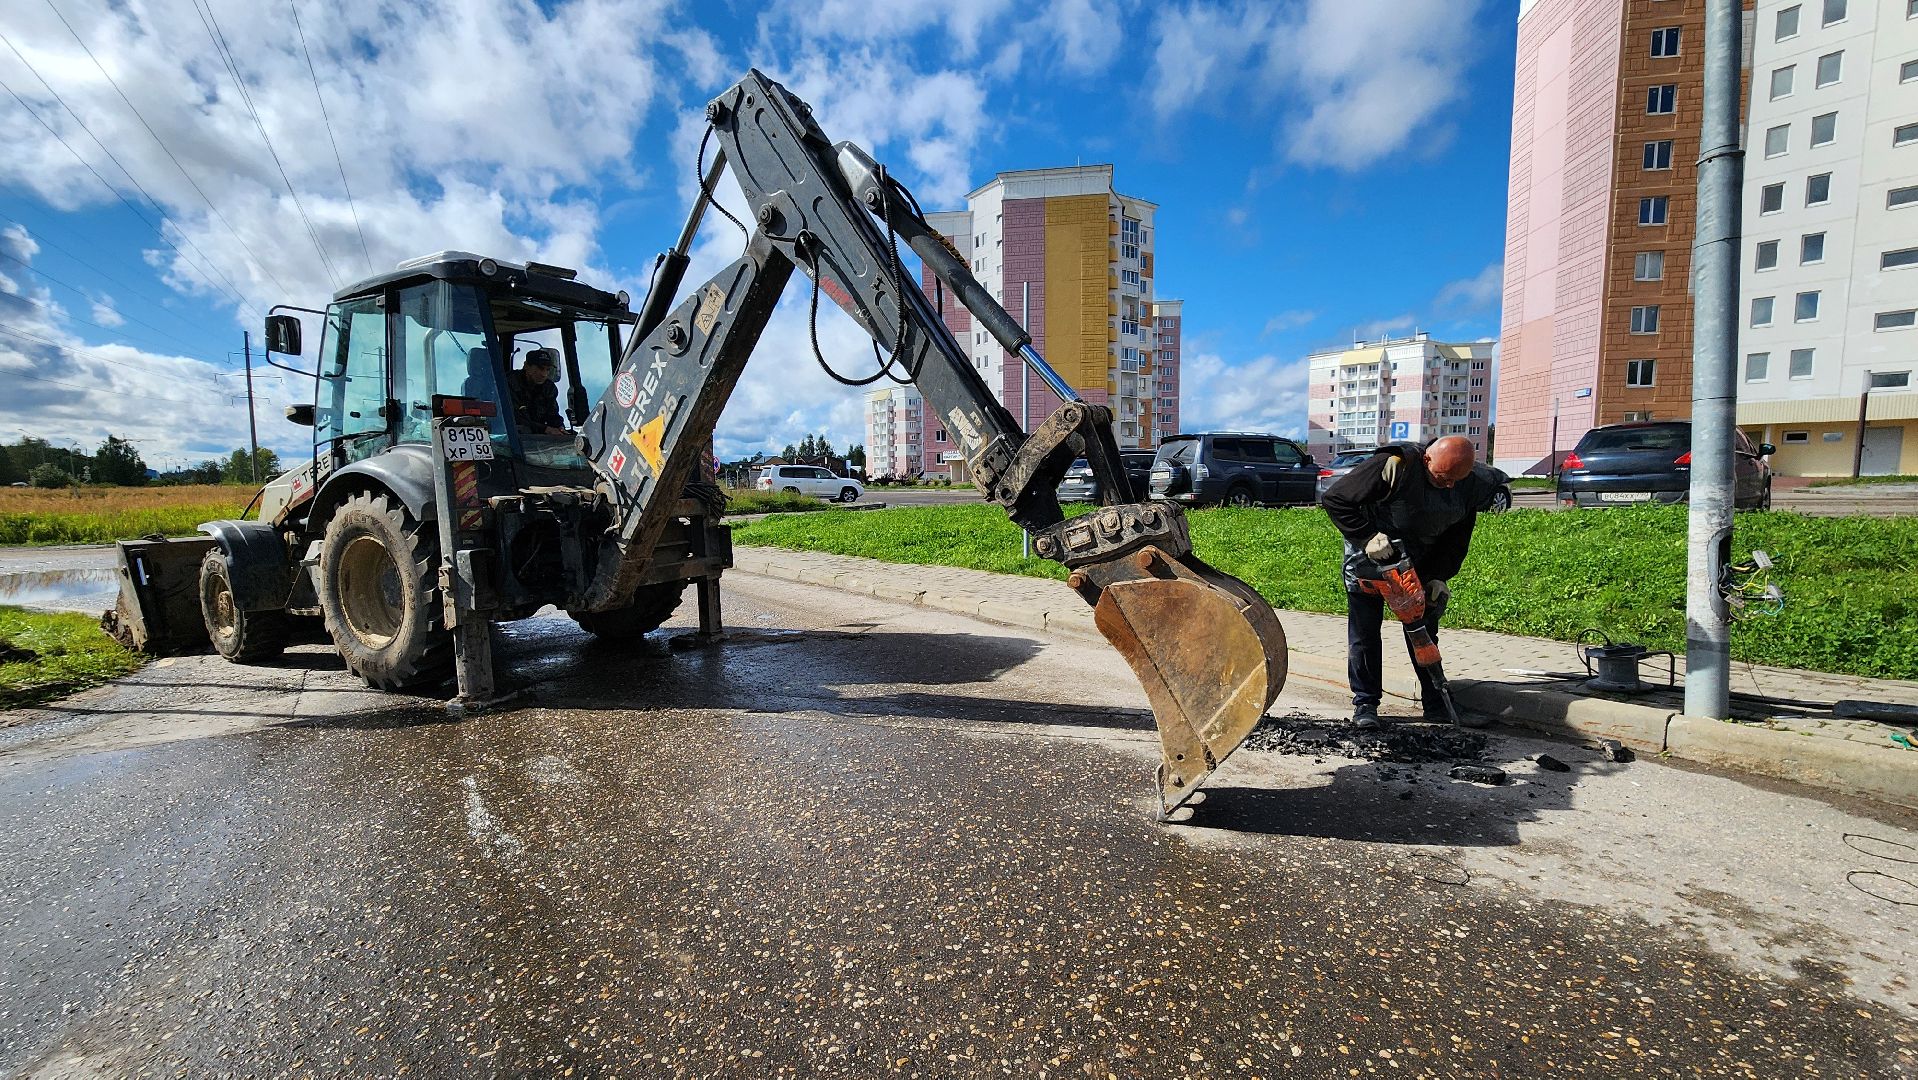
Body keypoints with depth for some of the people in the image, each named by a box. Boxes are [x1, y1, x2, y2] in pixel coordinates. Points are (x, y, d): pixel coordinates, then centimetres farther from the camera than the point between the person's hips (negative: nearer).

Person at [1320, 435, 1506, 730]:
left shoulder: (1468, 484, -13)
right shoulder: (1393, 466, -31)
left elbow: (1457, 536, 1)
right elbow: (1335, 498, -28)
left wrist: (1439, 576, -8)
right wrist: (1367, 537, -34)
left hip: (1420, 562, 5)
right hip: (1369, 554, -4)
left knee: (1424, 631, 7)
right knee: (1364, 630, -3)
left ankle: (1436, 704, 17)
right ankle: (1365, 703, 6)